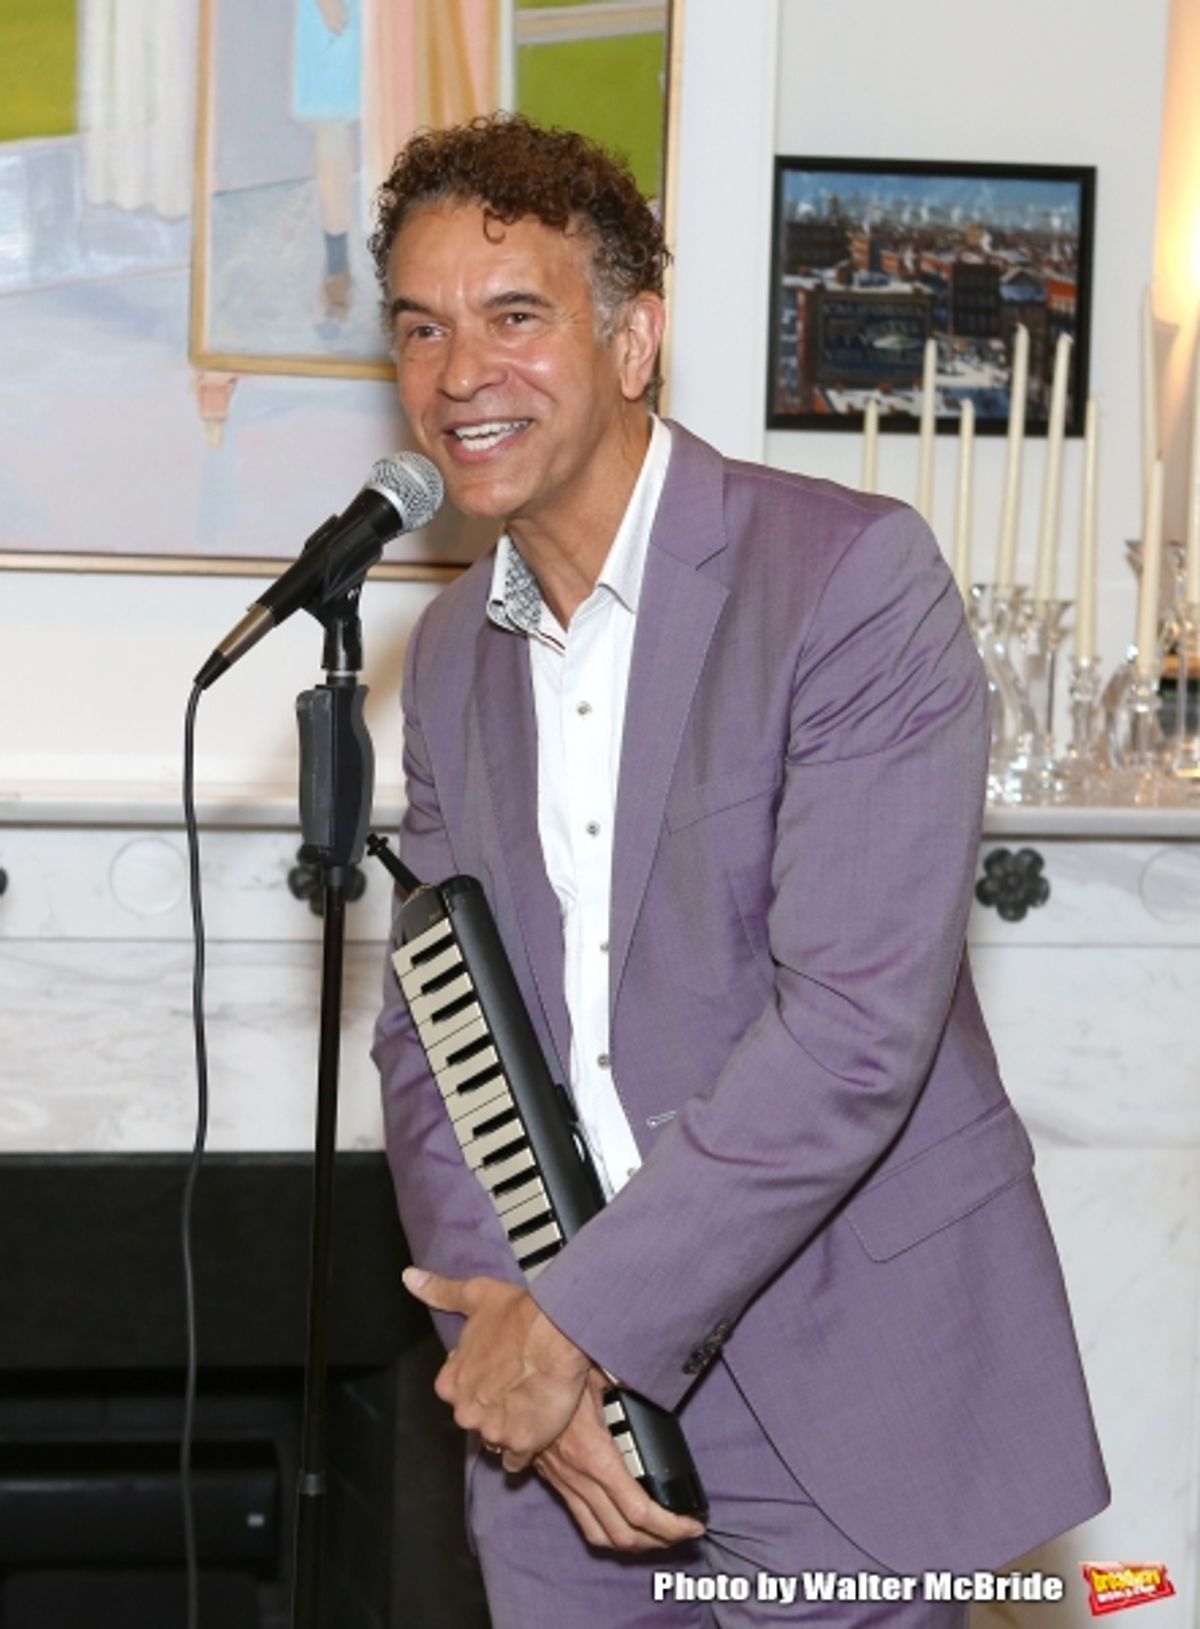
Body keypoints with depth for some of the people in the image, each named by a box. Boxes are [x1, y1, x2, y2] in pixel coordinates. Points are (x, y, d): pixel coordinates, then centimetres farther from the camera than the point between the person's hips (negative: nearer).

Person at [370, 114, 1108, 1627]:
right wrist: (509, 1324, -8)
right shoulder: (449, 653, 9)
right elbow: (429, 1031, 8)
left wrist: (577, 1320, -18)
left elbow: (857, 1025, -21)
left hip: (838, 1392, -5)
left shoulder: (851, 574, -14)